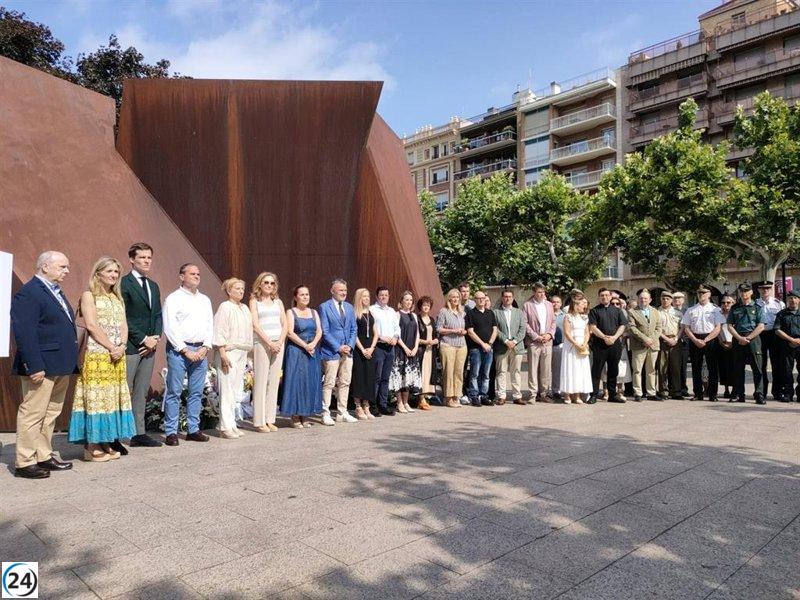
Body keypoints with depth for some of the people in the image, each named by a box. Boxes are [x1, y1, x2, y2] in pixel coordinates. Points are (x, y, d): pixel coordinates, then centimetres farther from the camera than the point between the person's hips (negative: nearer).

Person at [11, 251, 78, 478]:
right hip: (42, 366, -9)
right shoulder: (28, 293, -12)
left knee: (51, 414, 15)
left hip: (61, 368, 10)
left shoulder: (56, 292, 18)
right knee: (32, 414, -1)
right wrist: (34, 366, -22)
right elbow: (24, 333, -18)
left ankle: (44, 457, 25)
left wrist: (71, 362, 15)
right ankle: (24, 463, 8)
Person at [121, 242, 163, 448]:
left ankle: (139, 433, 16)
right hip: (130, 347, -7)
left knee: (141, 392, 11)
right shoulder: (123, 284, -6)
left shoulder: (154, 286, 18)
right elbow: (123, 317, -12)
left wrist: (155, 337, 2)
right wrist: (143, 339, -11)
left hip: (149, 347, 7)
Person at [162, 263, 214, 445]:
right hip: (179, 349, -5)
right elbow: (170, 328, -9)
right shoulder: (173, 299, -2)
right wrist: (186, 350, -11)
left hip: (201, 350, 5)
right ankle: (171, 432, 4)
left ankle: (193, 429, 16)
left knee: (197, 392, 8)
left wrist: (205, 347, -1)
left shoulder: (205, 300, 16)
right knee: (174, 392, -2)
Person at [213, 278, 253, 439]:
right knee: (227, 390, -8)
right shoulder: (225, 307, -5)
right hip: (228, 352, -7)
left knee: (236, 391, 9)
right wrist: (223, 353, -17)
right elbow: (219, 332, -11)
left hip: (242, 353, 8)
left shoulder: (245, 308, 16)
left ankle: (232, 425, 15)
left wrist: (248, 351, 16)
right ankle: (226, 427, -4)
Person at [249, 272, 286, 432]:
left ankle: (270, 419, 9)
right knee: (261, 381, -4)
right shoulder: (254, 301, 5)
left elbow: (284, 324, 10)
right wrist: (269, 342, -13)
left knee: (274, 381, 4)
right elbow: (255, 325, -5)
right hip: (261, 343, -4)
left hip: (278, 344, 4)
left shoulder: (278, 302, 16)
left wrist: (280, 342, -5)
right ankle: (259, 421, 0)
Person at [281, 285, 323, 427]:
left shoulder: (313, 312, 14)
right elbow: (290, 332, -10)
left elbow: (319, 331, 6)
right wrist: (305, 346, -16)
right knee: (296, 381, -5)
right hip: (296, 351, -5)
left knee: (311, 382, 4)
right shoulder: (291, 312, 1)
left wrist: (313, 344, -12)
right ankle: (295, 417, 1)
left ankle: (305, 416, 11)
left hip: (312, 351, 5)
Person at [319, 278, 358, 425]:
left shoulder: (349, 307, 13)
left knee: (345, 383, 9)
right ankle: (326, 414, 7)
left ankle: (342, 413, 18)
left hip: (347, 351, 6)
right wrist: (338, 347, -13)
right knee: (329, 384, -2)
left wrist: (350, 345, -2)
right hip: (331, 351, -6)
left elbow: (353, 329, 13)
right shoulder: (324, 307, -5)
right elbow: (324, 331, -9)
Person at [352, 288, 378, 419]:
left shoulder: (371, 314, 13)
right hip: (358, 349, -5)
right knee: (358, 376, -3)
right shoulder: (354, 313, -3)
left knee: (369, 377, 6)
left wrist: (371, 348, -3)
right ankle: (358, 408, 3)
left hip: (370, 350, 5)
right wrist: (362, 349, -13)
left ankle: (367, 408, 13)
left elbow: (376, 333, 11)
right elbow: (354, 333, -9)